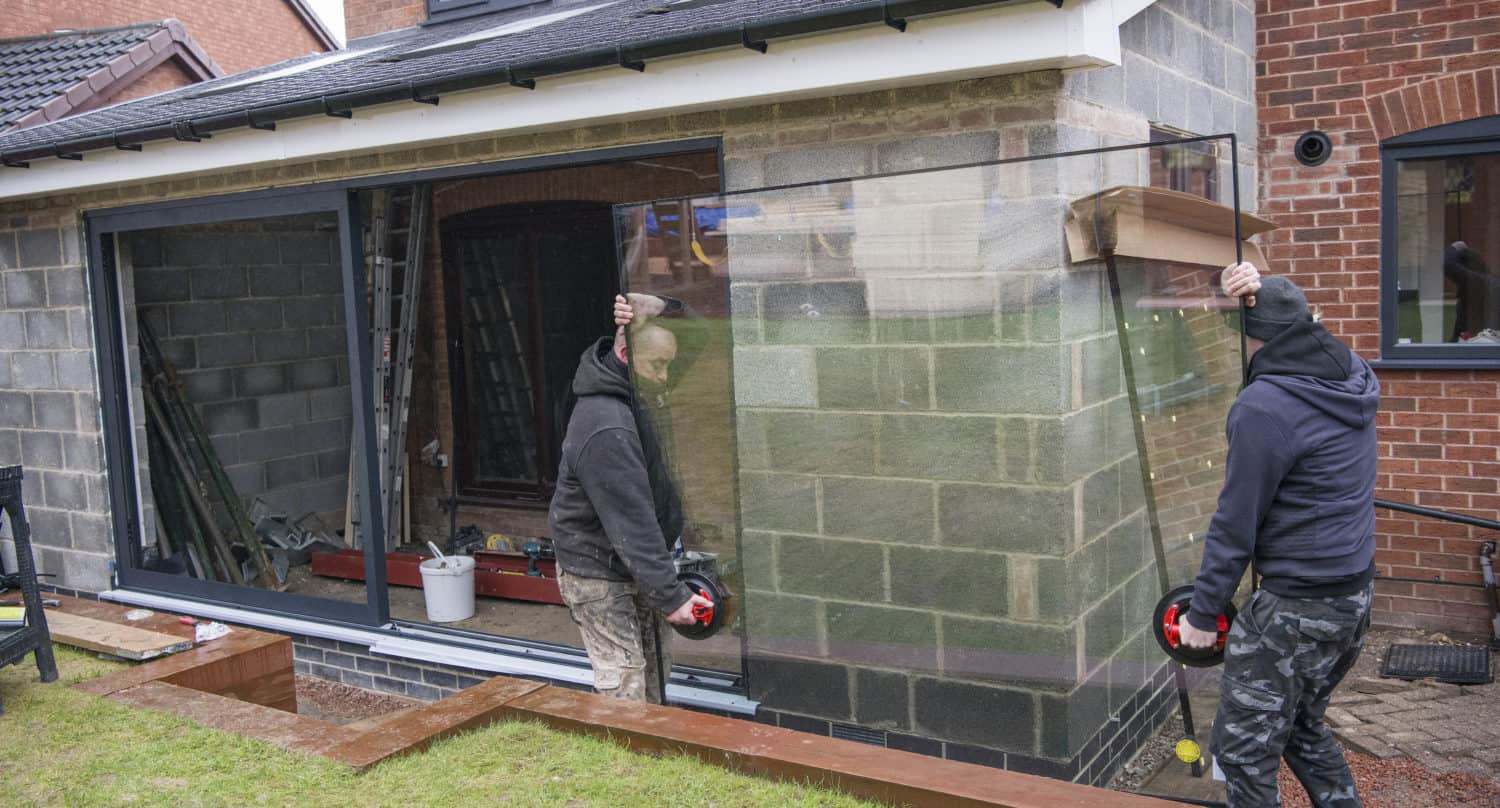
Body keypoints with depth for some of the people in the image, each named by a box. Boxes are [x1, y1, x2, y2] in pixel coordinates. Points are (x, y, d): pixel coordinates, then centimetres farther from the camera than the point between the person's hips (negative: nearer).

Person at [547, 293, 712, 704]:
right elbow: (632, 523, -29)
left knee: (655, 673, 16)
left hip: (628, 564, 9)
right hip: (598, 576, -9)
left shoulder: (625, 391, -1)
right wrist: (670, 595, -26)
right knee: (625, 690, -4)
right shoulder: (605, 428, -30)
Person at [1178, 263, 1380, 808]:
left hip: (1297, 608, -9)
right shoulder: (1354, 376, 3)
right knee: (1302, 726, 26)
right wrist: (1261, 291, 8)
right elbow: (1300, 333, 27)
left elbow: (1236, 523, -17)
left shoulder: (1262, 407, -21)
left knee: (1244, 752, 3)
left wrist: (1203, 613, -8)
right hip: (1357, 596, 9)